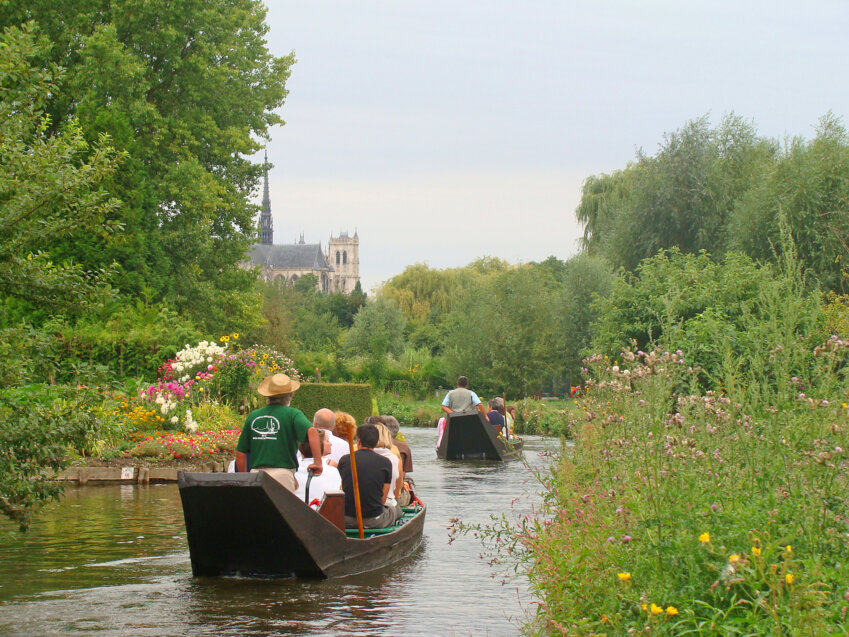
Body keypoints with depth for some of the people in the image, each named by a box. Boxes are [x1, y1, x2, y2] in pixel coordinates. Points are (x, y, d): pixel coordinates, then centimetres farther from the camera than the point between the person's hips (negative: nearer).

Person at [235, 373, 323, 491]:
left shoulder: (253, 416, 12)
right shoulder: (292, 414, 1)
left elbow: (240, 453, 14)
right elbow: (312, 432, -17)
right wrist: (317, 462, -13)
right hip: (282, 473, -4)